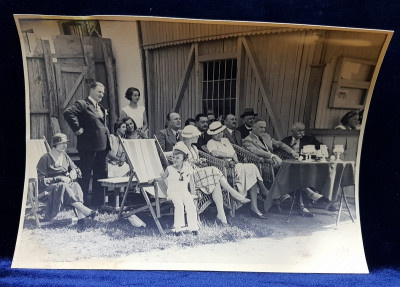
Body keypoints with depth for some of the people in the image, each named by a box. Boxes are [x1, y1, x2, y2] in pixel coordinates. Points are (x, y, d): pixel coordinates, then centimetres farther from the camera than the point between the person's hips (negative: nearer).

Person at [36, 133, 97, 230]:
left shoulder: (65, 156, 11)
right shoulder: (45, 158, -8)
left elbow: (76, 169, 18)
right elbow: (41, 180, -12)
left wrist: (74, 171, -7)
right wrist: (60, 179, -21)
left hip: (65, 183, 5)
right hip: (49, 187, -5)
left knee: (76, 186, -30)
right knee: (63, 186, -39)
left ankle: (81, 217, -47)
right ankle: (86, 211, -46)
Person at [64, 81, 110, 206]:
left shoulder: (101, 108, 19)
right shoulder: (82, 104, -7)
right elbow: (68, 112, -23)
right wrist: (78, 129, -21)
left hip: (102, 146, 8)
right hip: (88, 146, -8)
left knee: (101, 175, 13)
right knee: (85, 176, 1)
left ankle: (97, 202, 24)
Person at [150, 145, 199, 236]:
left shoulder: (188, 169, 6)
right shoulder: (169, 169, 4)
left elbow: (191, 183, 14)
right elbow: (162, 178, 16)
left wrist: (192, 194, 8)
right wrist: (154, 179, 0)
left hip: (185, 192, 2)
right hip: (173, 191, -2)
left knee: (191, 206, -21)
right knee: (179, 205, -29)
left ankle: (193, 227, -9)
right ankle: (178, 227, -23)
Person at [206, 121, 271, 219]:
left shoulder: (225, 140, 27)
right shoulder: (211, 143, 4)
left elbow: (234, 153, 18)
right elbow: (214, 153, -18)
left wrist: (235, 160, -5)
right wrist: (231, 156, -9)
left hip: (235, 165, 7)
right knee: (251, 168, -26)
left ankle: (254, 208, -25)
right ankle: (265, 192, -10)